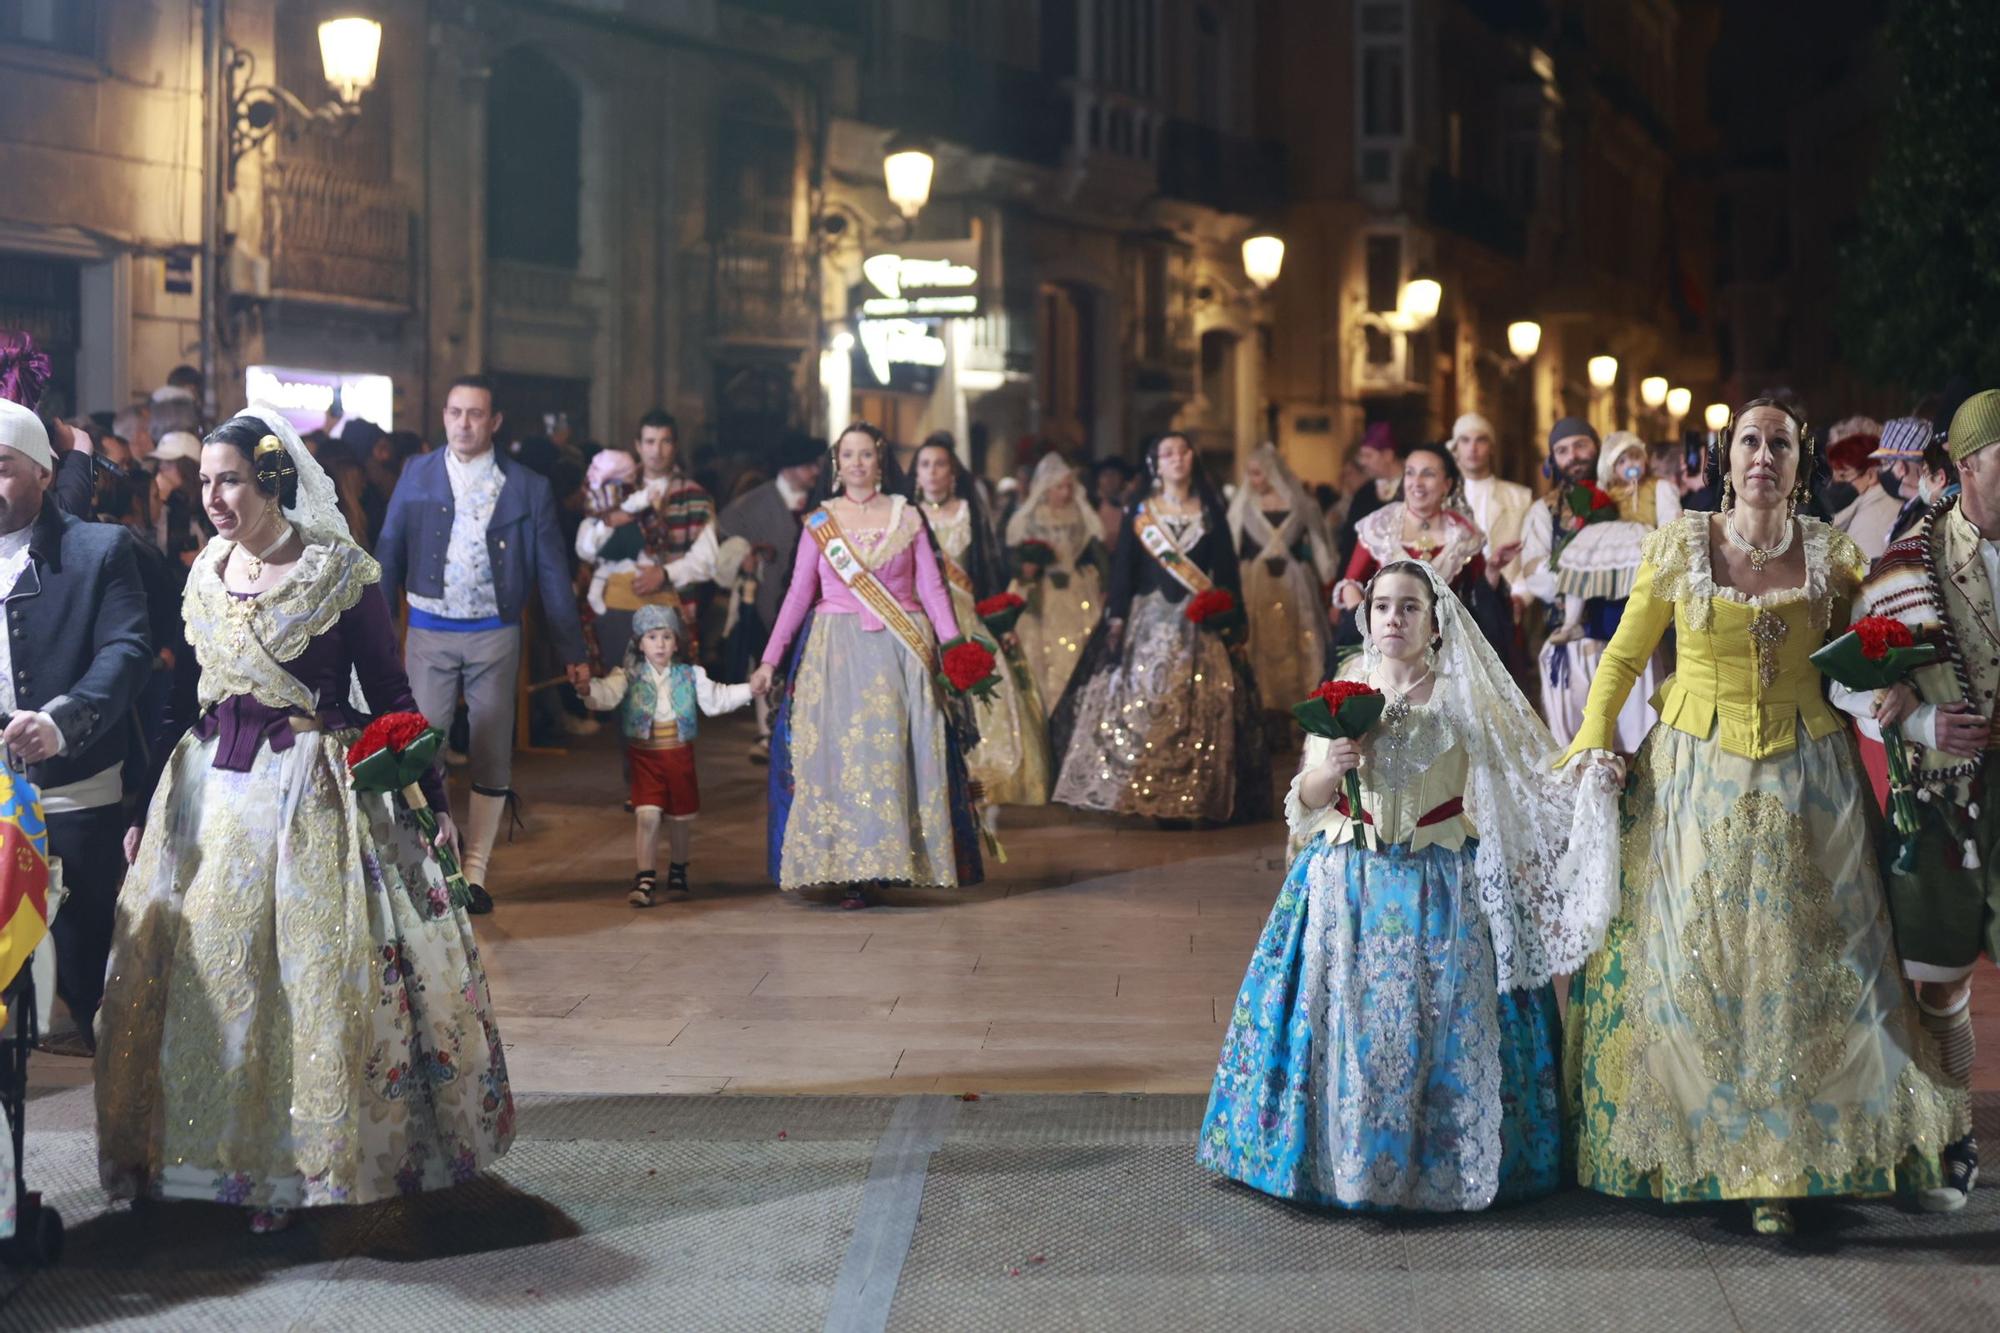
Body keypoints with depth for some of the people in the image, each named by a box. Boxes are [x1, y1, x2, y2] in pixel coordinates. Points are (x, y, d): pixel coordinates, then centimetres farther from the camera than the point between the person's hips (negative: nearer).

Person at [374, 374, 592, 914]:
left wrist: (574, 651, 1)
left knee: (492, 759, 3)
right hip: (429, 633, 0)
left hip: (494, 635, 0)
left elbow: (552, 574, 3)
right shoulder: (418, 476, 2)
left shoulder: (527, 488, 0)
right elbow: (389, 555, 4)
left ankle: (475, 872, 12)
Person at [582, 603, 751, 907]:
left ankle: (678, 873, 32)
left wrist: (750, 689, 0)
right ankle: (645, 879, -5)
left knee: (680, 817, 12)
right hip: (645, 758, -2)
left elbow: (716, 699, 8)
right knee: (648, 815, -13)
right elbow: (608, 694, -21)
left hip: (680, 756, 2)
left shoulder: (689, 675, 3)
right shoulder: (629, 675, -5)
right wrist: (588, 689, -42)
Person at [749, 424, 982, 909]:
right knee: (840, 754, -5)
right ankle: (849, 874, -5)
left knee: (894, 752, -5)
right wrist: (769, 659, 3)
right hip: (836, 650, 0)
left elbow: (932, 588, 6)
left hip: (900, 649, 0)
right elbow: (798, 593, 8)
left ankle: (891, 860, 1)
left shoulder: (906, 517, 8)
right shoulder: (819, 522, 8)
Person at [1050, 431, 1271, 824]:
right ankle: (1144, 796, -6)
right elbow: (1123, 568, 4)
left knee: (1202, 712, -5)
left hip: (1199, 623, 1)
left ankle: (1201, 799, -2)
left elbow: (1226, 571, 9)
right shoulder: (1140, 513, 7)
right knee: (1144, 705, -8)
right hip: (1149, 620, -1)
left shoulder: (1210, 513, 10)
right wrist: (1116, 620, -5)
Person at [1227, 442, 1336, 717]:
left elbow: (1316, 548, 7)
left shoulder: (1299, 503, 4)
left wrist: (1324, 582, 3)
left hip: (1295, 587, 0)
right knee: (1263, 649, -3)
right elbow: (1232, 549, 4)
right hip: (1256, 587, 0)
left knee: (1297, 650, 0)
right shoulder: (1242, 505, 4)